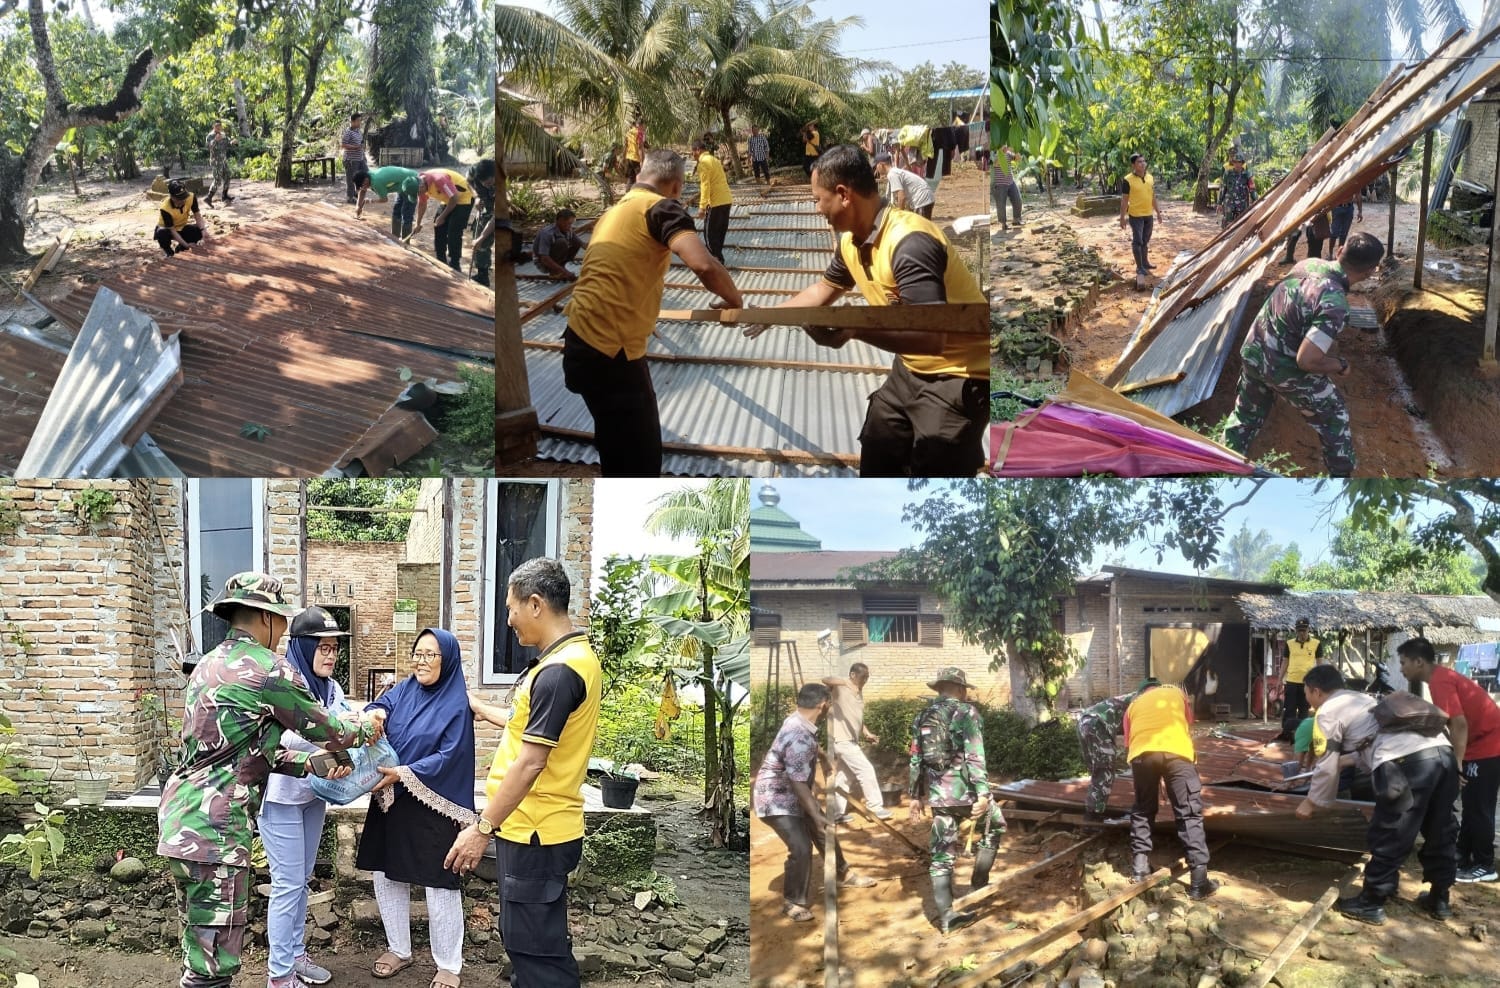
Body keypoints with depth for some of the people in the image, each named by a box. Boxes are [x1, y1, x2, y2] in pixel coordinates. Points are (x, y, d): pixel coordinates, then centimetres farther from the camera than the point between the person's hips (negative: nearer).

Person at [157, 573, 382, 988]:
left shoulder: (210, 665, 17)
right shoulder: (268, 668, -11)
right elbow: (325, 728, 2)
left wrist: (311, 763, 21)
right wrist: (366, 727, 20)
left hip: (182, 820, 10)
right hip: (215, 828, -10)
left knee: (200, 953, 17)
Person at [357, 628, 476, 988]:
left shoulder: (457, 704, -9)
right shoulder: (402, 691, 7)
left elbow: (448, 757, -15)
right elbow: (377, 710, -9)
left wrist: (403, 773, -23)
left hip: (434, 808, -6)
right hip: (391, 802, 6)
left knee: (439, 884, 0)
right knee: (388, 876, 13)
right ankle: (398, 950, 31)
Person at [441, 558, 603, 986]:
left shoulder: (558, 671, -22)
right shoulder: (576, 658, 10)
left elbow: (530, 762, -24)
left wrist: (482, 828, -18)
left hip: (534, 832, -10)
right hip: (539, 827, 10)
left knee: (537, 951, -1)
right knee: (537, 942, 20)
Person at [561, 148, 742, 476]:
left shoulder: (615, 209, 21)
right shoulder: (663, 208, -6)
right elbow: (703, 265, -24)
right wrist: (735, 302, -7)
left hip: (584, 341, 9)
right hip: (609, 351, -9)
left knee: (622, 455, 24)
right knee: (639, 459, -3)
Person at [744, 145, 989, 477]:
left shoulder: (909, 243, -30)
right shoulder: (851, 240, -1)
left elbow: (932, 337, -38)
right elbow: (822, 290, 21)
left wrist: (857, 327, -45)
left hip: (959, 376, -9)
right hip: (912, 369, 9)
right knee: (876, 461, 17)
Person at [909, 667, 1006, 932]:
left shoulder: (922, 717, 11)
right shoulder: (965, 712, -7)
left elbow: (915, 760, 14)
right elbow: (974, 757, -15)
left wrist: (916, 795, 20)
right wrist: (983, 792, -18)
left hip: (937, 795, 5)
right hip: (965, 791, -5)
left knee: (941, 855, 9)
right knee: (995, 826, 23)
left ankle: (945, 914, 6)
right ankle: (979, 883, 22)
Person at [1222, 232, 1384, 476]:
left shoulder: (1309, 263, -7)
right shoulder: (1335, 305, -30)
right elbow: (1306, 360, -31)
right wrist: (1340, 366, -13)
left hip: (1253, 353, 7)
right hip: (1287, 371, -6)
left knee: (1246, 416, 25)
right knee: (1334, 417, 16)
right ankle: (1342, 474, 29)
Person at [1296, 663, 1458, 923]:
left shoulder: (1329, 711, 10)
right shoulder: (1363, 699, 33)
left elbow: (1327, 765, 12)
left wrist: (1312, 802, 25)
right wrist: (1347, 759, 63)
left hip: (1407, 761, -8)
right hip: (1443, 751, 9)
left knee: (1389, 836, 3)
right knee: (1439, 832, 21)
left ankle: (1371, 904, 13)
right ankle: (1439, 898, 34)